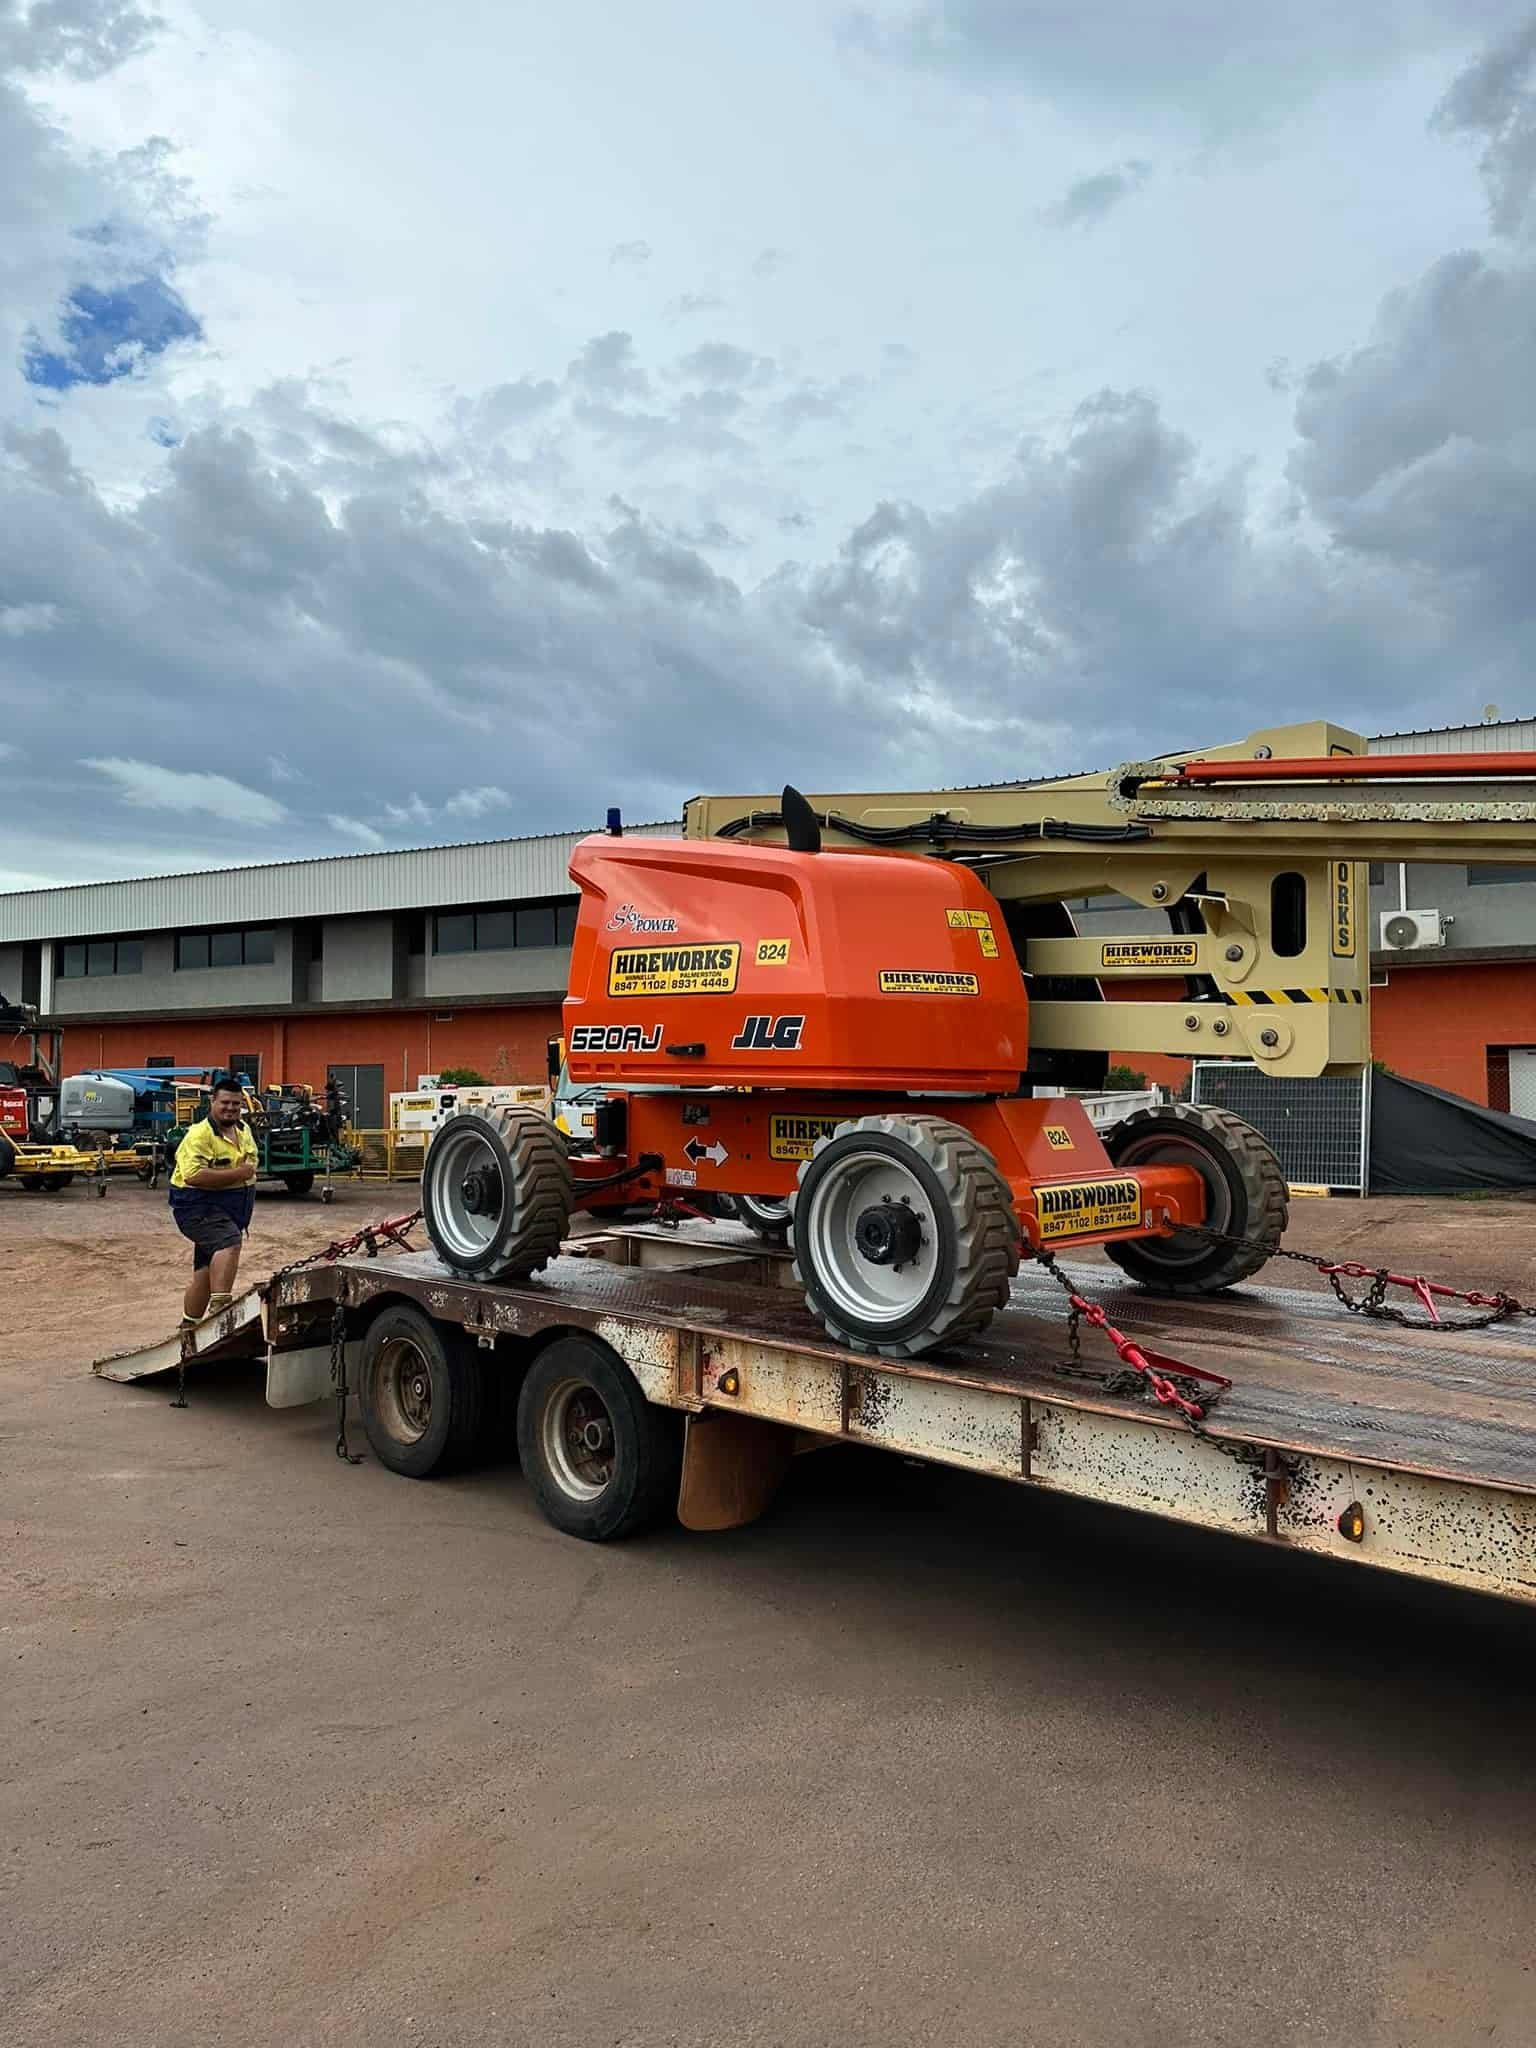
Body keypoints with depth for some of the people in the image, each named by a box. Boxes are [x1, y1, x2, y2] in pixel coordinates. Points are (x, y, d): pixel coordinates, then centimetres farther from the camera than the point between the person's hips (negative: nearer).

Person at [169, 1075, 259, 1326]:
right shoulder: (199, 1135, -17)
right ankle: (219, 1306, -38)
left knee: (205, 1273, 14)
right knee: (229, 1242, -33)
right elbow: (194, 1176, -30)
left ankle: (188, 1328, 26)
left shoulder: (244, 1129, 10)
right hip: (198, 1208, -9)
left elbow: (250, 1165, 27)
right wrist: (238, 1174, -25)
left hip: (231, 1211, 9)